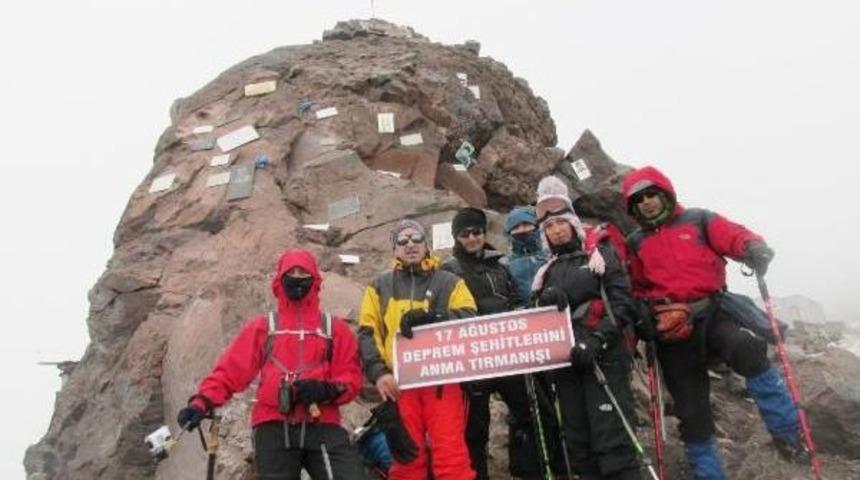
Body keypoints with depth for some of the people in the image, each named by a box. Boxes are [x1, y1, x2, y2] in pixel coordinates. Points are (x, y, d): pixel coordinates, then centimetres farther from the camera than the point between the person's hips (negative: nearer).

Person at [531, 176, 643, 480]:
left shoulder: (601, 255, 4)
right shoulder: (547, 271, 17)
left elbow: (623, 304, -6)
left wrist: (597, 341, -18)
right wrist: (543, 301, -10)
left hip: (603, 358, -5)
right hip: (566, 362, 5)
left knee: (612, 438, -10)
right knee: (578, 441, 9)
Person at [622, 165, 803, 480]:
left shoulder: (699, 220, 9)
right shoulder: (635, 244, 15)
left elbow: (732, 235, -7)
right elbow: (634, 291, 18)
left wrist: (753, 247, -29)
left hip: (714, 311, -2)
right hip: (673, 329, 2)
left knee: (747, 348, -35)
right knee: (692, 412, 3)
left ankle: (785, 429, -22)